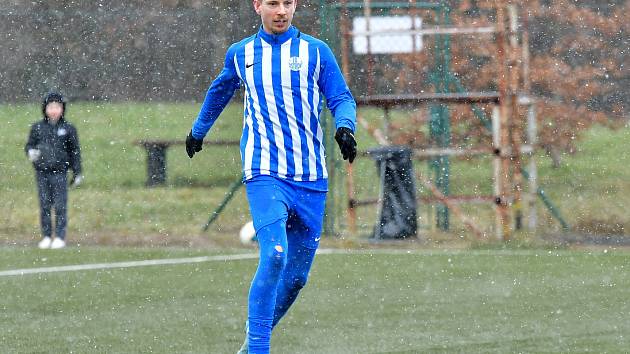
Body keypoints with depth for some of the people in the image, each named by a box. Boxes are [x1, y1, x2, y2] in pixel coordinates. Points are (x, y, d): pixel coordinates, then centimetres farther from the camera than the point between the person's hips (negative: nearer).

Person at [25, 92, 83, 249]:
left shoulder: (68, 129, 2)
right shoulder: (37, 128, 5)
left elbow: (75, 152, 5)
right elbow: (29, 145, 12)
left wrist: (77, 173, 4)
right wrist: (31, 152, -13)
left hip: (59, 172, -2)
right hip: (42, 172, 2)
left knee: (60, 206, -3)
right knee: (44, 206, 6)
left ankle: (60, 237, 4)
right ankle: (46, 236, 14)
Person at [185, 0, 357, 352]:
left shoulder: (316, 51, 6)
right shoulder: (240, 54, 10)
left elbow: (342, 98, 6)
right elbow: (220, 91, 29)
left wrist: (344, 126, -16)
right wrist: (198, 130, 41)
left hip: (311, 178, 2)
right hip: (265, 174, -2)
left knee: (297, 275, 5)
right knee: (274, 256, -22)